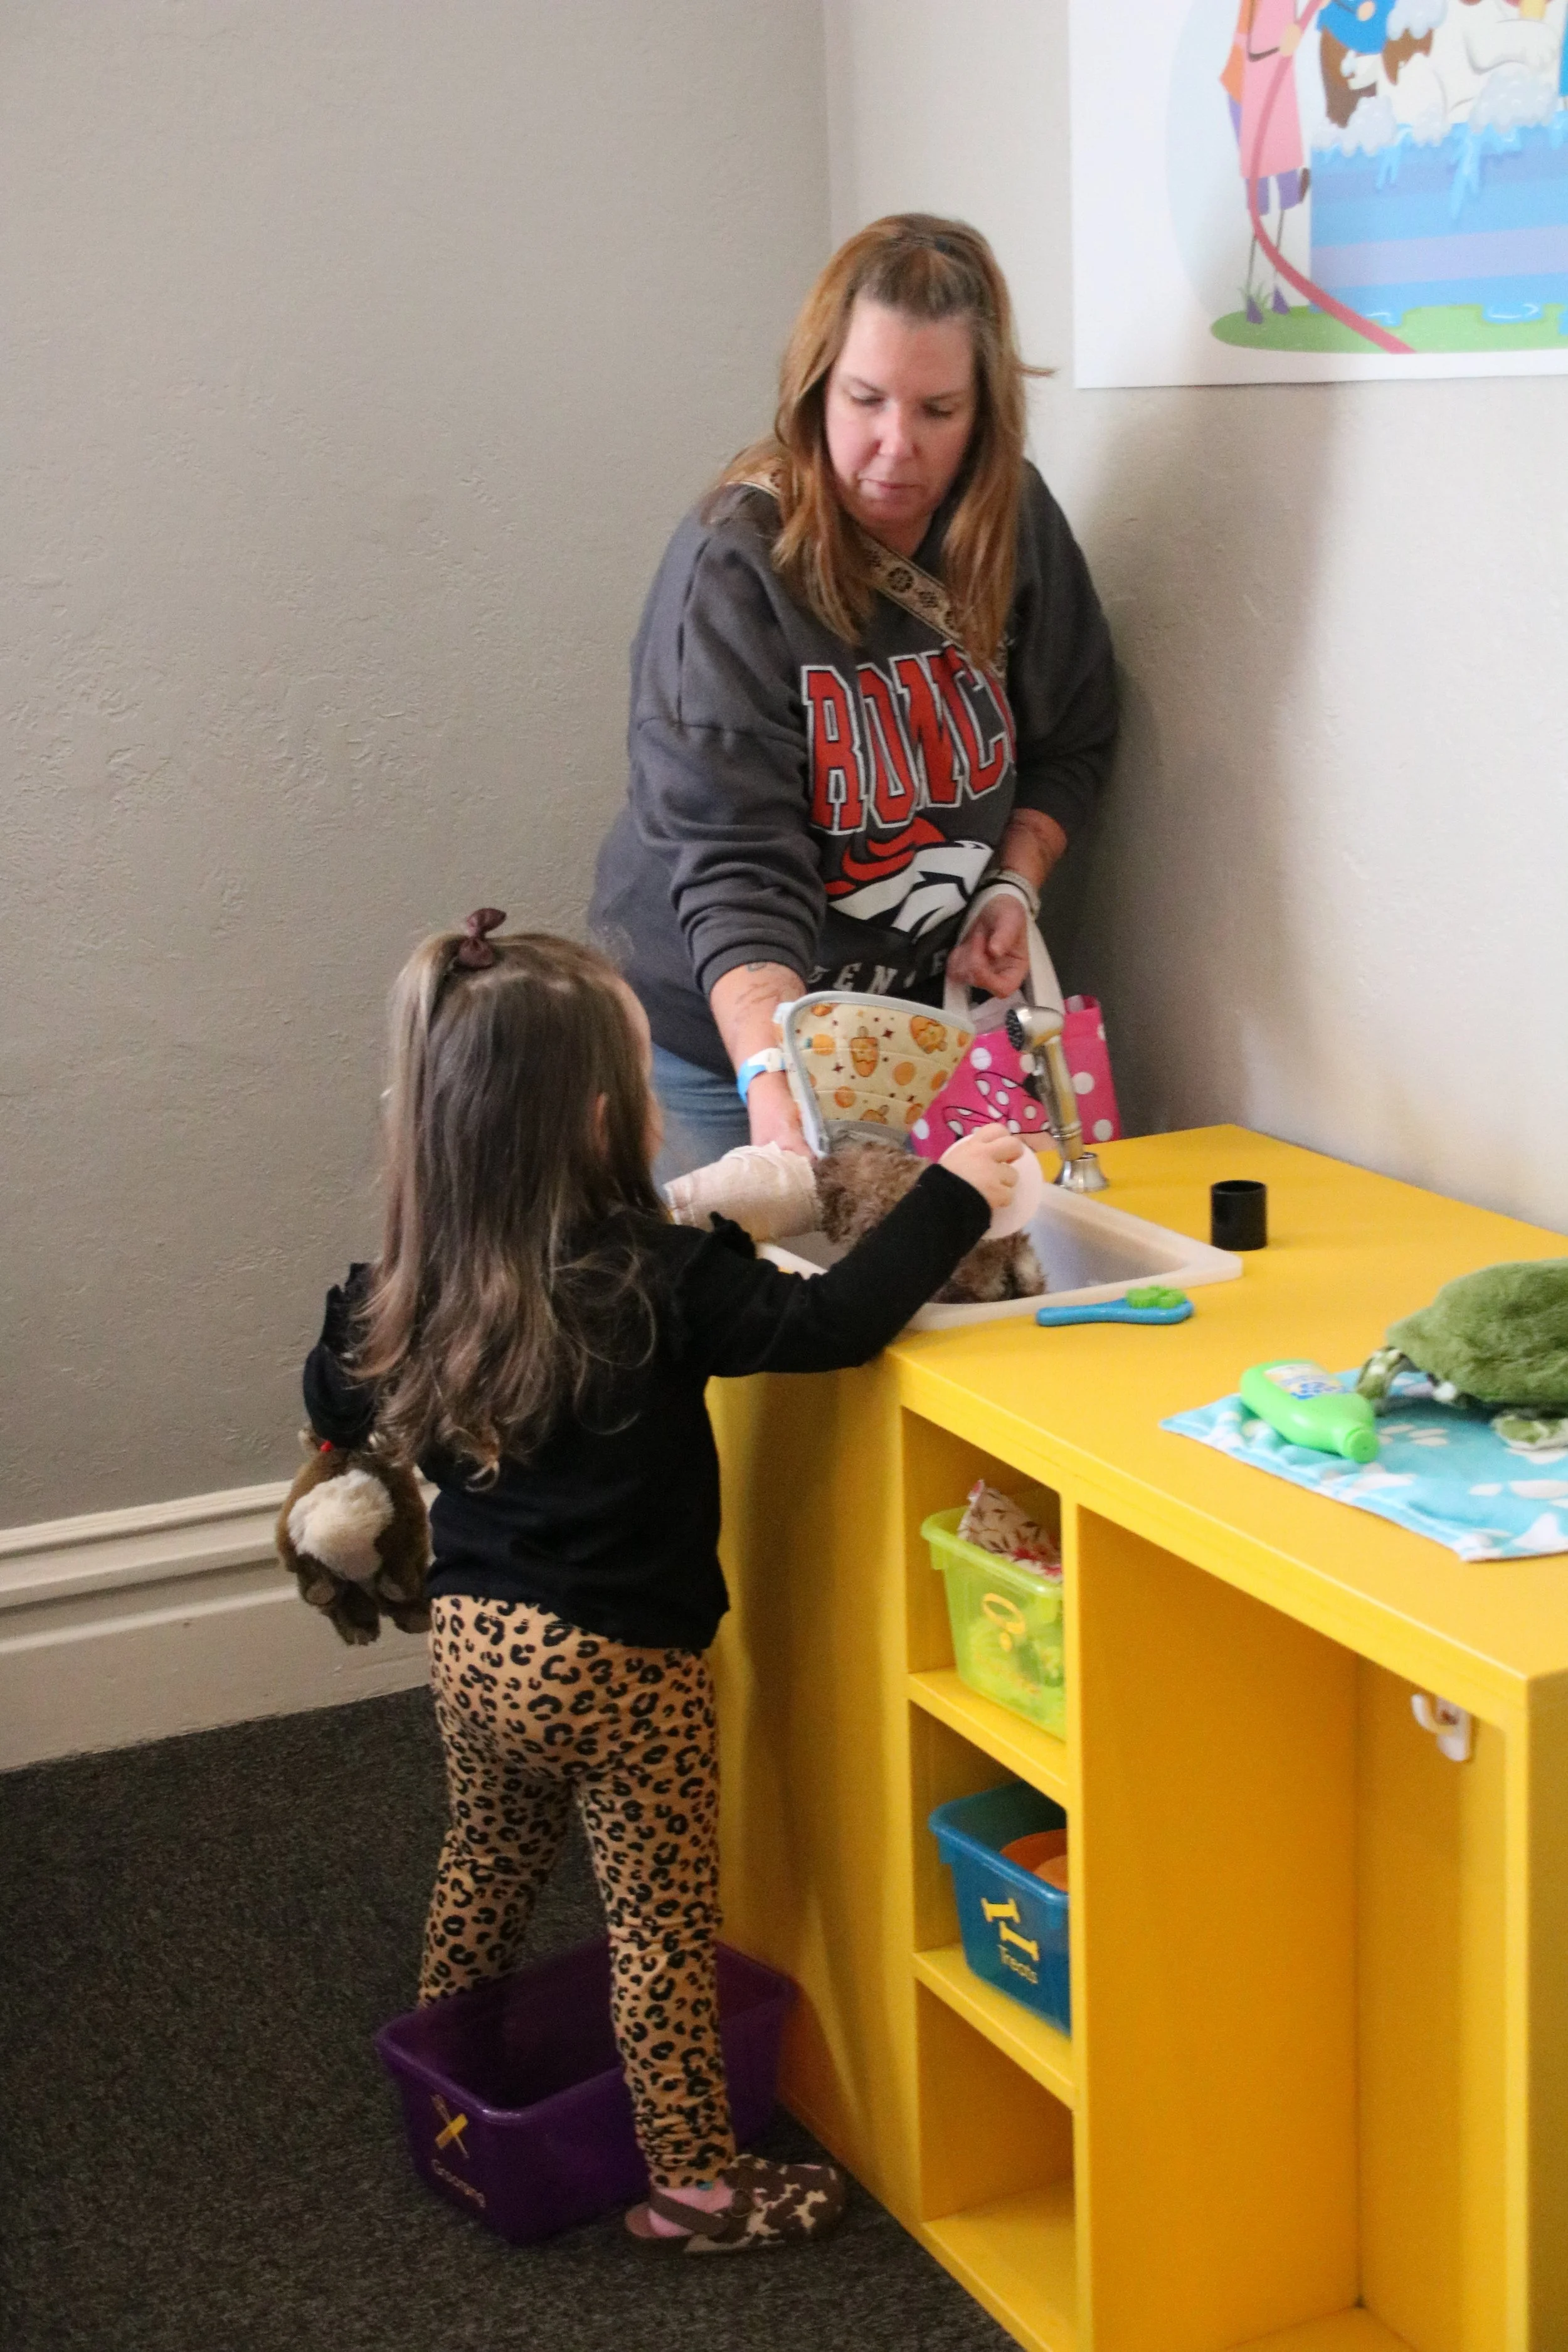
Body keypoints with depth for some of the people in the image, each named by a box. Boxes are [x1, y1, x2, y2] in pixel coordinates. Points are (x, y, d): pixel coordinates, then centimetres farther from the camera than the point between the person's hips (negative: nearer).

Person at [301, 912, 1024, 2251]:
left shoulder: (416, 1287, -4)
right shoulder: (655, 1284, -23)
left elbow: (338, 1400, 12)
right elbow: (830, 1321, -27)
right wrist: (955, 1196, -18)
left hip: (473, 1640, 7)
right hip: (618, 1664, -6)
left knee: (488, 1864, 27)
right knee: (664, 1922, 7)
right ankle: (694, 2186, 19)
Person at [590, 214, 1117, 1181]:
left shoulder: (1018, 523, -4)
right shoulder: (732, 568, -21)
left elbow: (1074, 742, 12)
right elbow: (732, 865, -28)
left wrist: (1017, 883, -7)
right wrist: (770, 1080, -41)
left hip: (930, 1015, 4)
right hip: (724, 1036, -4)